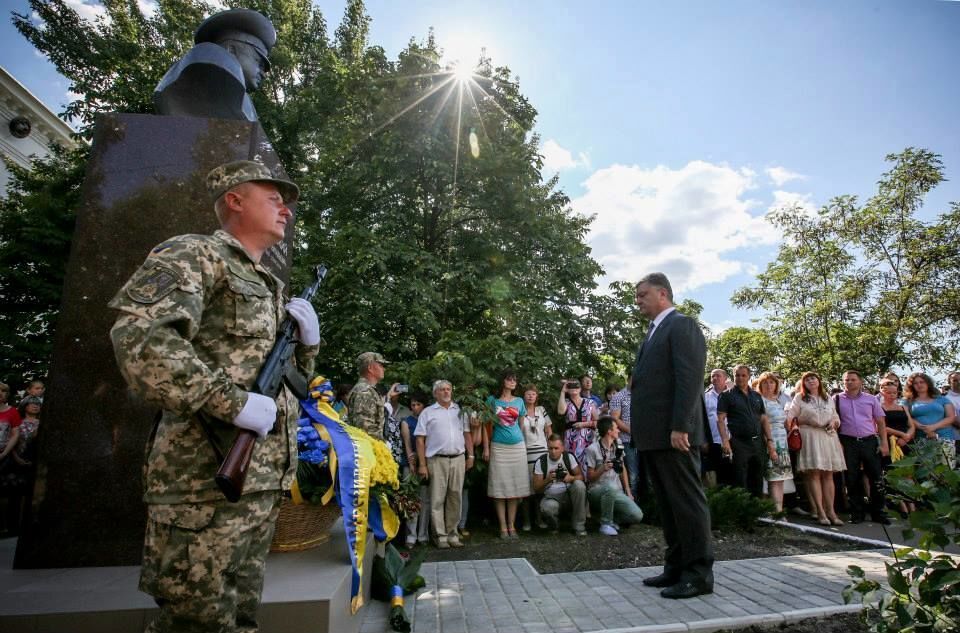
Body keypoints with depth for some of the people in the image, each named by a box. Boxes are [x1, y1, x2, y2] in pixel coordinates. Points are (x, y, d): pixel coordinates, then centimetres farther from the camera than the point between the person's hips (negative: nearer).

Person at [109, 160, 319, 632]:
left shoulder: (270, 288, 20)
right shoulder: (194, 254, -3)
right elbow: (139, 337, -22)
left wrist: (308, 341, 5)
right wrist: (235, 402, -22)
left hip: (265, 481, 8)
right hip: (209, 482, -8)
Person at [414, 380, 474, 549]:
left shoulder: (460, 410, 13)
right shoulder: (427, 412, 4)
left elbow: (467, 434, 14)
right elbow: (420, 440, 0)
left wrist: (470, 456, 7)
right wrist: (422, 464, -6)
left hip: (458, 459, 3)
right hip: (437, 460, -3)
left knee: (455, 497, 7)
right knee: (437, 499, 1)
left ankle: (452, 533, 18)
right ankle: (441, 536, 11)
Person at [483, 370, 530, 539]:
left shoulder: (519, 401, 9)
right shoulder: (492, 400, 1)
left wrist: (524, 444, 15)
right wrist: (486, 448, -4)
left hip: (518, 446, 3)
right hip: (498, 447, -3)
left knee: (516, 487, 4)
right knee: (500, 487, -1)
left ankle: (512, 525, 14)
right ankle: (503, 526, 8)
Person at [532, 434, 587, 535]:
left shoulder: (569, 457, -3)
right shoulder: (541, 462, -6)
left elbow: (580, 476, -3)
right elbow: (536, 488, -6)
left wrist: (571, 478, -25)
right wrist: (548, 479, -25)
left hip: (569, 495, 2)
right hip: (551, 498, -2)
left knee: (579, 485, -29)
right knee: (547, 508, -36)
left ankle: (579, 526, -14)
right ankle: (554, 526, 3)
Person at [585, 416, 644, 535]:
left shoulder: (618, 446, 11)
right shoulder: (592, 449, -8)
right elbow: (589, 477, -5)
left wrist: (628, 492, 11)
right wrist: (603, 469, -23)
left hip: (617, 492, 5)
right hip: (597, 490, -5)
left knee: (637, 516, -19)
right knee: (611, 486, -39)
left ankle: (613, 519, 12)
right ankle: (605, 523, -16)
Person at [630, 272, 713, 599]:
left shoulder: (682, 325, -6)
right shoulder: (654, 331, 21)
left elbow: (689, 379, -17)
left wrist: (679, 427, -22)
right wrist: (640, 430, 14)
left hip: (673, 432, -9)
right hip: (653, 434, 9)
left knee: (687, 501, 0)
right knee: (667, 504, 14)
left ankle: (699, 573, 11)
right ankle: (676, 567, 24)